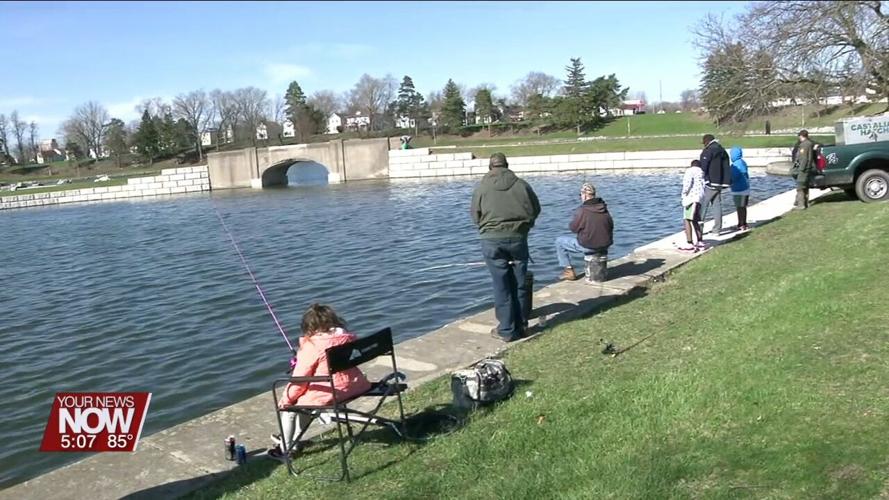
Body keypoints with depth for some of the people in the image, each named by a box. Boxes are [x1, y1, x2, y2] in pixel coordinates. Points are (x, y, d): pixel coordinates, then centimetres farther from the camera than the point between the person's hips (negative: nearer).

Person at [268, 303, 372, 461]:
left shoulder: (311, 346, -17)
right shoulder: (349, 338, 1)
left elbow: (299, 379, -11)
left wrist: (285, 399, 5)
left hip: (327, 394, -7)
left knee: (289, 407, 18)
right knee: (307, 400, 31)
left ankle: (285, 449, 33)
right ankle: (293, 439, 45)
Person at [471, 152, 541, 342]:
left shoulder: (482, 187, -2)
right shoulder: (521, 184, 1)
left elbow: (475, 216, 3)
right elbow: (535, 210, 7)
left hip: (492, 239, -1)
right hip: (518, 237, 1)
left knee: (502, 286, 4)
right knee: (520, 284, 12)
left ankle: (507, 330, 8)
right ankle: (521, 326, 19)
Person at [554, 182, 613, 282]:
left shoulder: (582, 210, -19)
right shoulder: (604, 208, 1)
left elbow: (573, 228, -9)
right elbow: (611, 226, 11)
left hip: (587, 246, -7)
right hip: (605, 244, 7)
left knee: (559, 241, 12)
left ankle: (568, 271, 12)